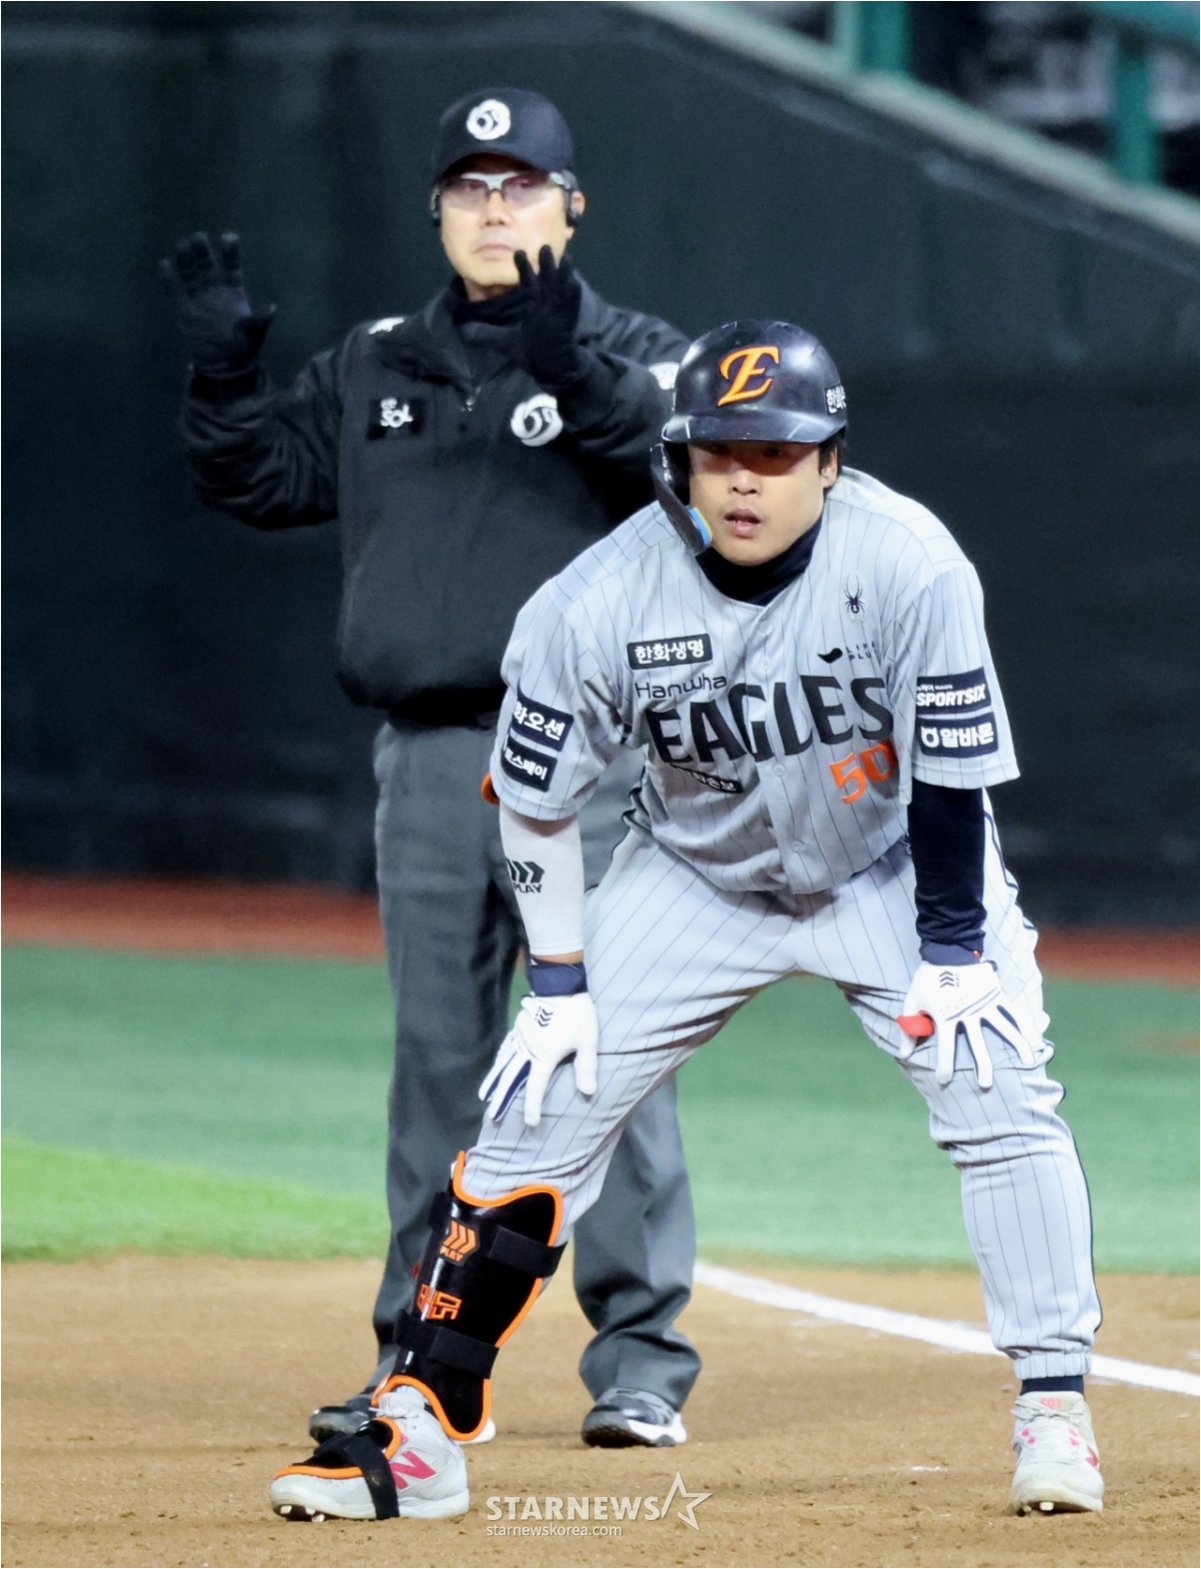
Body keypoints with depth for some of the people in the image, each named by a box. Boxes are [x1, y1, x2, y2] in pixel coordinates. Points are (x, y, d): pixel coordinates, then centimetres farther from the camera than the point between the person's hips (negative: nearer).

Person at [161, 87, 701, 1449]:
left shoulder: (637, 359, 2)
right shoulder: (375, 367, 15)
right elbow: (259, 480, 15)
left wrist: (580, 378, -29)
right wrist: (225, 368, -1)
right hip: (423, 760, 5)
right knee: (437, 1065, 8)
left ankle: (641, 1359, -3)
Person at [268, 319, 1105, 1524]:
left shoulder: (907, 566, -29)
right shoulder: (599, 605, -25)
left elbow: (953, 768, -18)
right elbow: (535, 802, -11)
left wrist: (956, 951, -16)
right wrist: (560, 985, -10)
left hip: (892, 867, -1)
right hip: (694, 876, 1)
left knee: (998, 1099, -17)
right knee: (537, 1112, -7)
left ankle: (1053, 1411, -5)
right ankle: (420, 1436, 0)